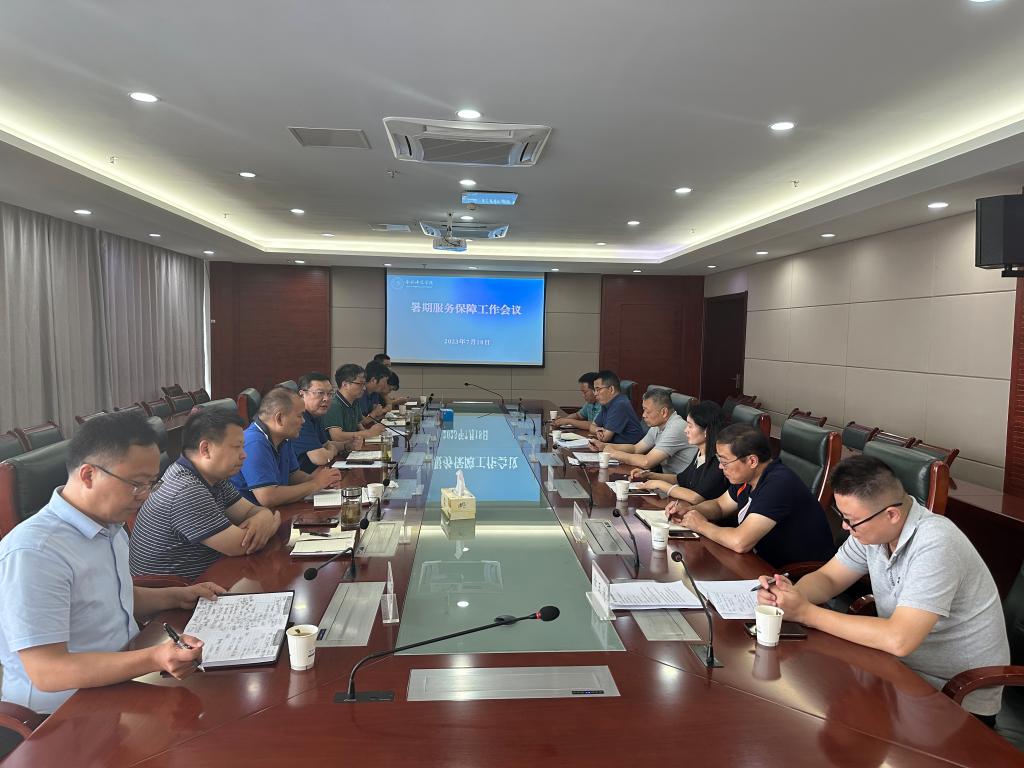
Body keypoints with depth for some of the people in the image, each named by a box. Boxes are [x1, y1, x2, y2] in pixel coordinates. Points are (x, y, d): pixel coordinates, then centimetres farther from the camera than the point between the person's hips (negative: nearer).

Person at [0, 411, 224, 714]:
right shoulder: (33, 553, -23)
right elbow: (46, 672, -26)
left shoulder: (110, 525, 7)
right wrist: (154, 659, -36)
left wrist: (176, 596, 8)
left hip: (124, 677, 9)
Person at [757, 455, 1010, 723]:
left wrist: (806, 612, -28)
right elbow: (827, 578, 3)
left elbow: (898, 640, -34)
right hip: (905, 668, 7)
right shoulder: (872, 528, -6)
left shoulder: (935, 545, -29)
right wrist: (791, 593, -20)